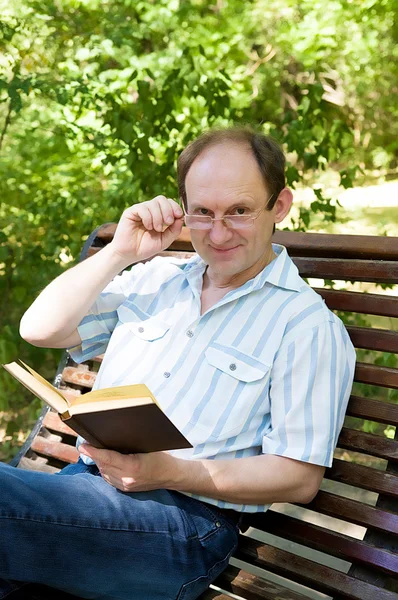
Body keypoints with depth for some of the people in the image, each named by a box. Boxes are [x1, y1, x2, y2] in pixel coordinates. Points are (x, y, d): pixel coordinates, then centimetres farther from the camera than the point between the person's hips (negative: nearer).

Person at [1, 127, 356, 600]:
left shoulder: (309, 325, -2)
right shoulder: (155, 278, 15)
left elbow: (300, 477, -6)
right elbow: (39, 330, 11)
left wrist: (170, 473, -19)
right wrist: (120, 253, 0)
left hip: (188, 514, -5)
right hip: (85, 478, 6)